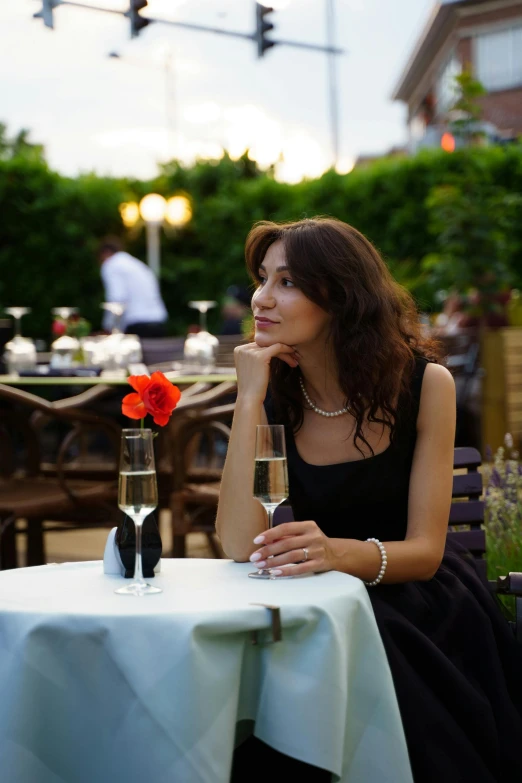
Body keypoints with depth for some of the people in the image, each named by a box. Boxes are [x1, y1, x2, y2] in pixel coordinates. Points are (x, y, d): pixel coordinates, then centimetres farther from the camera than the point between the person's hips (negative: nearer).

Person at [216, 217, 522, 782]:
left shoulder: (423, 383, -10)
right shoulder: (273, 396, -4)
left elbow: (425, 550, -13)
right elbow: (238, 546, -16)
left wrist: (338, 552, -35)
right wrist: (249, 399, -21)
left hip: (415, 604, -2)